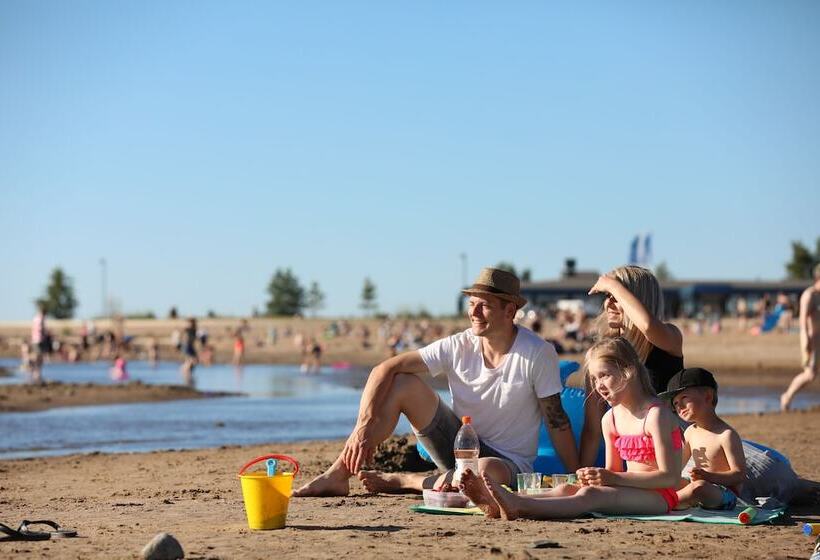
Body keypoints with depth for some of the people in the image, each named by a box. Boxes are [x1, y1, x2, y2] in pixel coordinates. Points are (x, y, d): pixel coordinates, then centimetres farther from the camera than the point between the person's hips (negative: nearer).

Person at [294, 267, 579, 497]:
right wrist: (364, 425, -25)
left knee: (488, 471, -42)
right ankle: (338, 475, -18)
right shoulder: (458, 346, -8)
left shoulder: (538, 354, -16)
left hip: (509, 462, -3)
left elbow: (557, 421, -12)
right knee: (401, 383, -15)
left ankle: (399, 481, -17)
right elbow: (385, 369, -12)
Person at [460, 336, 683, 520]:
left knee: (591, 494, -31)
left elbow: (671, 477, -16)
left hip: (660, 498, -7)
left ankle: (520, 507, -52)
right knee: (565, 489, -17)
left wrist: (612, 478, -21)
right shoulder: (610, 419, 14)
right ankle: (498, 506, -40)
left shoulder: (656, 414, -11)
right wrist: (596, 477, -7)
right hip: (632, 493, 7)